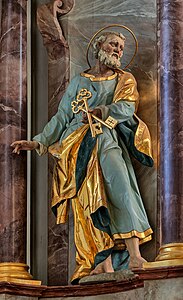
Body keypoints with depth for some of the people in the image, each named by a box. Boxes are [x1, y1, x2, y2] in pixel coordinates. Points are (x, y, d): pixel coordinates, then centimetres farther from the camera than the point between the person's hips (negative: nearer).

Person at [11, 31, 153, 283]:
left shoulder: (125, 80, 23)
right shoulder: (79, 82, 27)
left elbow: (127, 107, 4)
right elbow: (61, 117, 22)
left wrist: (100, 111, -11)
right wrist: (38, 142, 10)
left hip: (109, 138, -1)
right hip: (77, 141, 2)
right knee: (91, 196, -22)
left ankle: (134, 253, -45)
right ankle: (105, 264, -31)